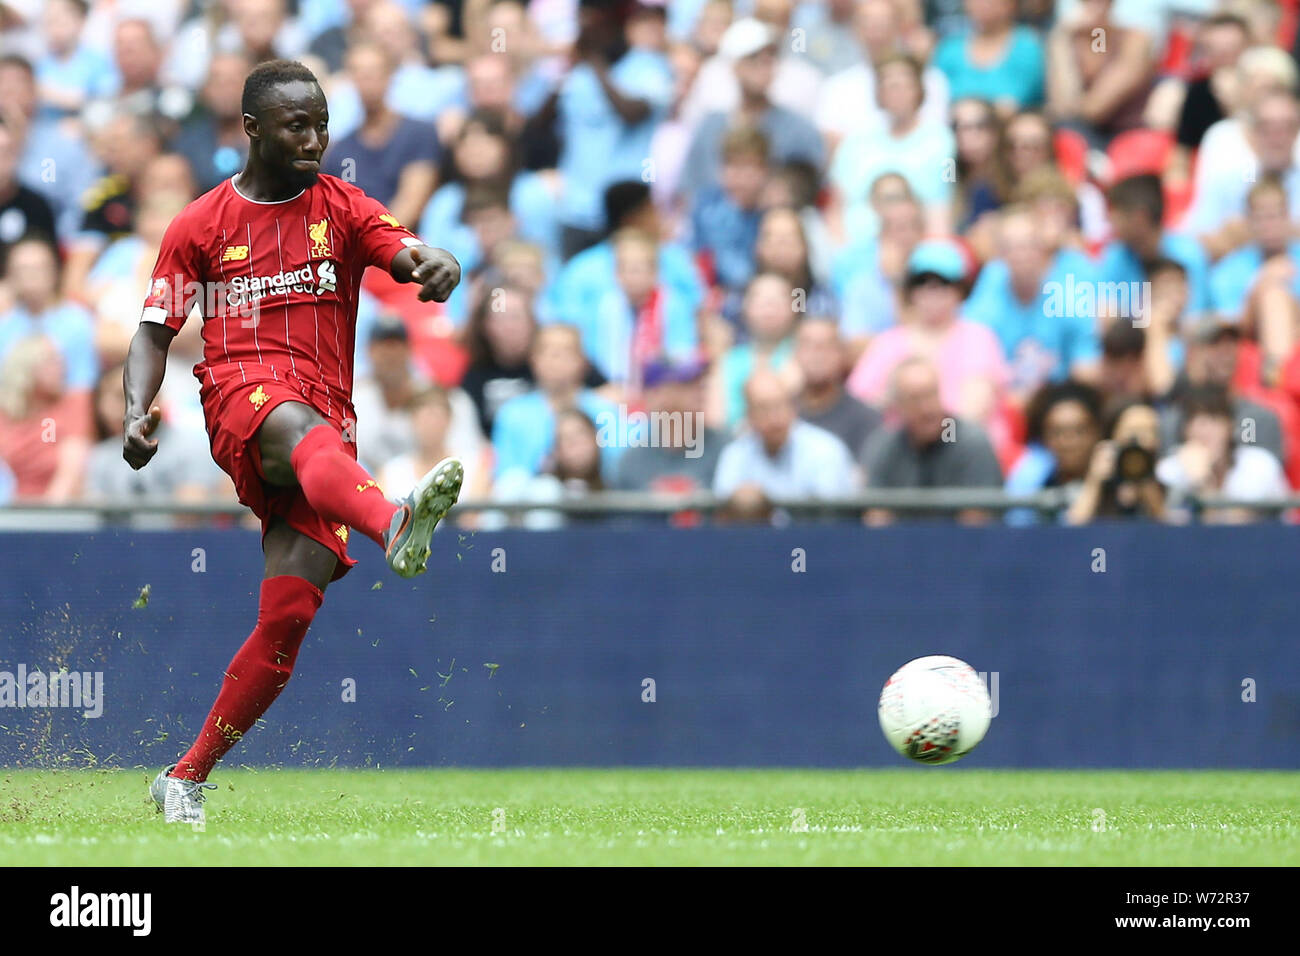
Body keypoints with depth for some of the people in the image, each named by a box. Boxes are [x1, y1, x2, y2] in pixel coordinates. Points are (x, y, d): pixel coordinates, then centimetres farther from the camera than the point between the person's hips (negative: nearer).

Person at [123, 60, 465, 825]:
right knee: (300, 427, -40)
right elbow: (155, 330, 13)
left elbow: (412, 257, -5)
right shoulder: (201, 225, 11)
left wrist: (437, 267, -30)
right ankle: (393, 523, -74)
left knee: (290, 614, -9)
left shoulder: (342, 208, 12)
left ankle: (187, 778, 3)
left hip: (327, 420, 2)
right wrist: (138, 410, -6)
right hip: (241, 391, -2)